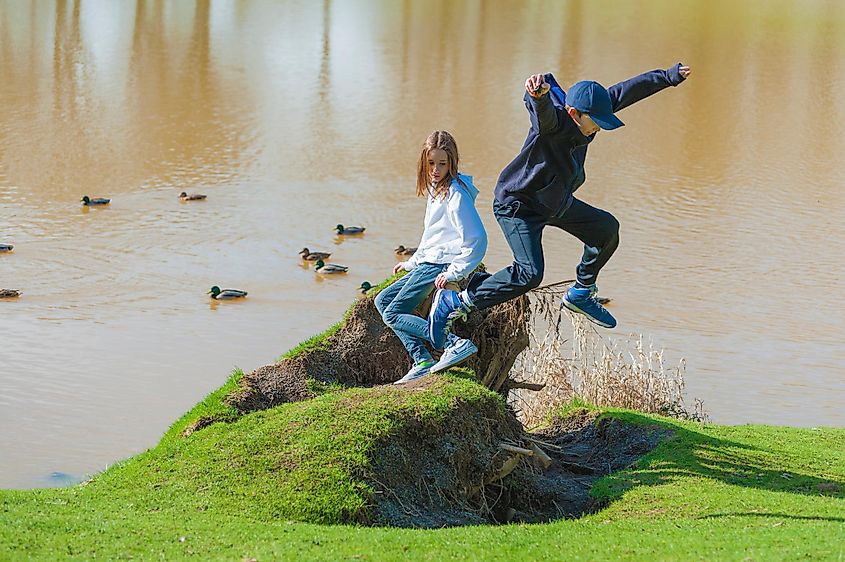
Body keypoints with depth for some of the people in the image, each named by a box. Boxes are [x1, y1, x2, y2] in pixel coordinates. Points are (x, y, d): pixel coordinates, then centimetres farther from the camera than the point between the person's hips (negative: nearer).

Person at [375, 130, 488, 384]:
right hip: (426, 264, 11)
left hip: (439, 265, -11)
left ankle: (456, 343, -23)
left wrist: (454, 272, -21)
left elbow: (477, 239, -22)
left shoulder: (456, 194, -17)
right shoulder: (435, 189, 14)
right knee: (383, 301, 14)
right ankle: (422, 361, 1)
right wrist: (411, 263, 26)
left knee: (393, 315, -12)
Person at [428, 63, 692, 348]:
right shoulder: (554, 121, -33)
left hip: (556, 203, 9)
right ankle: (455, 303, -12)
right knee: (529, 273, -24)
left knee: (607, 228, 16)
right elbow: (543, 111, -59)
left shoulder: (588, 111, -10)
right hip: (518, 205, -9)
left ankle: (580, 294, 35)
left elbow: (628, 90, 2)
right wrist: (538, 94, -83)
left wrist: (670, 76, 12)